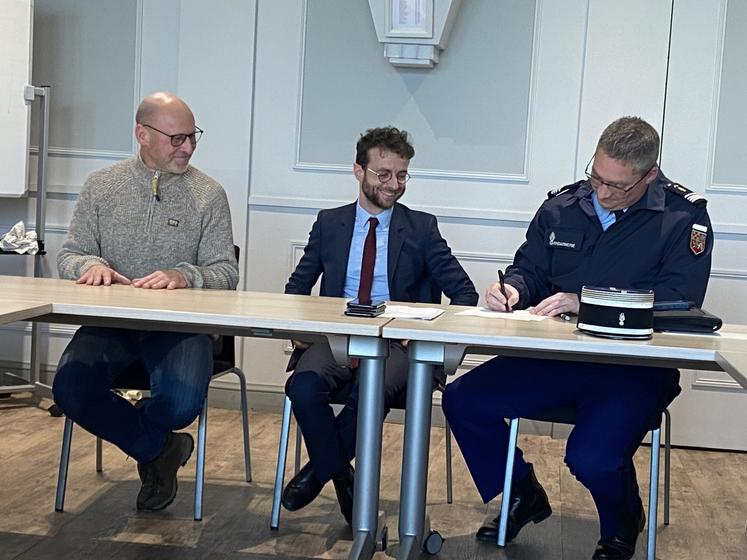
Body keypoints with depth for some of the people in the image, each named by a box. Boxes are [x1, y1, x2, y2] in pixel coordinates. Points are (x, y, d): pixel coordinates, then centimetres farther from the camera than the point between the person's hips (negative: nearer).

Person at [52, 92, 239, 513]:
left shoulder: (209, 195, 4)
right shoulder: (101, 186, 10)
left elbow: (227, 272, -1)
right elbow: (70, 256, 9)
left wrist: (185, 275, -23)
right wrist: (90, 265, -16)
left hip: (179, 326, -1)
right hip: (111, 323, 2)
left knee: (182, 403, -29)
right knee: (71, 387, -27)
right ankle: (159, 449, 0)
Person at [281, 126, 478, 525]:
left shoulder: (422, 228, 10)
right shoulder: (329, 223, 14)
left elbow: (464, 294, 7)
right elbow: (297, 287, 17)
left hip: (397, 343, -1)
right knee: (304, 385, -32)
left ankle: (319, 470, -8)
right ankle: (342, 478, -8)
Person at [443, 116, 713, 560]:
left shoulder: (685, 217, -6)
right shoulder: (561, 207, 7)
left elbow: (679, 304, -15)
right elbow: (530, 270, 15)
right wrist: (513, 289, -12)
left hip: (635, 368, -5)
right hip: (554, 357, 5)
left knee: (592, 458, -29)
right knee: (461, 402, -9)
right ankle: (524, 495, 17)